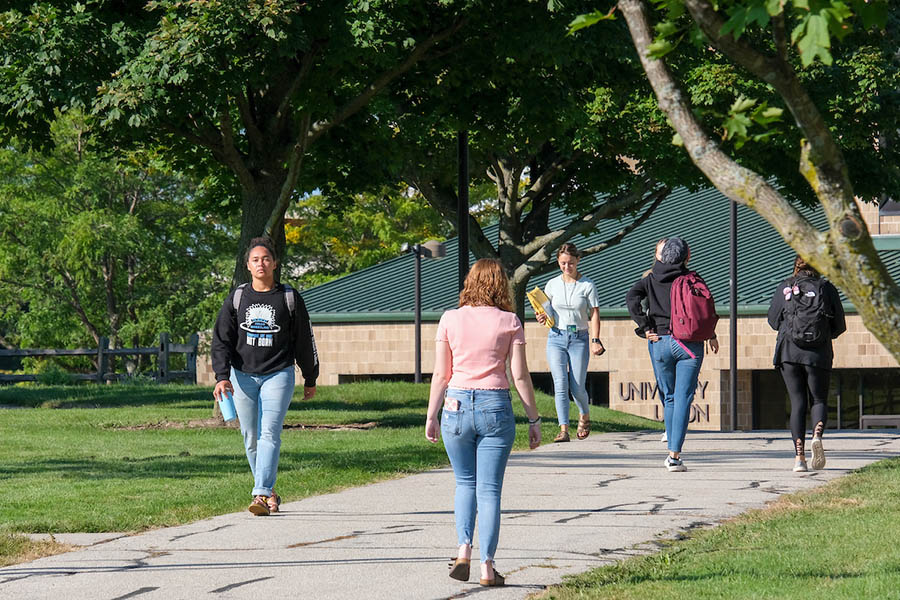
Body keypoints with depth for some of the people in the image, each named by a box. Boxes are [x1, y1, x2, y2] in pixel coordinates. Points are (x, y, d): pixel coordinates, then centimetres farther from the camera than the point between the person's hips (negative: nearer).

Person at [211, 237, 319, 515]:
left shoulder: (289, 298, 3)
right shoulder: (236, 299, 6)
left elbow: (305, 341, 11)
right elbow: (221, 340, 3)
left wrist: (310, 379, 14)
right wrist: (222, 376, -9)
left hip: (279, 375, -3)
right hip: (242, 376, 3)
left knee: (269, 434, -15)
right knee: (251, 438, 6)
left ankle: (261, 495, -22)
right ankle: (269, 492, 20)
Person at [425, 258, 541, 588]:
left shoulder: (450, 320, 0)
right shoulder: (509, 323, -2)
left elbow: (441, 374, 2)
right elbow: (520, 376, -3)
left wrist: (431, 416, 9)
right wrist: (534, 418, 5)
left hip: (457, 404, 1)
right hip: (495, 406, -1)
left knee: (465, 483, 18)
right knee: (489, 490, 5)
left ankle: (464, 550, 1)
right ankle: (487, 566, 2)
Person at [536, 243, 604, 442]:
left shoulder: (587, 285, 0)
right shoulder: (552, 284, 6)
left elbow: (594, 314, 0)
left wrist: (596, 340, -10)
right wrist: (542, 317, -6)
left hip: (579, 338, -1)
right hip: (556, 338, 2)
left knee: (577, 387, -2)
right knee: (560, 385, -11)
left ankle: (585, 416, 30)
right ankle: (563, 429, -14)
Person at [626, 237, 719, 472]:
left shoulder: (650, 279, 6)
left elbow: (631, 298, -9)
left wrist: (646, 328, -5)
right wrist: (711, 336, 7)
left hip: (660, 342, 2)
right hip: (689, 345, -2)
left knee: (669, 398, 16)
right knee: (683, 399, -3)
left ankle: (672, 451, 18)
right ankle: (675, 455, -12)